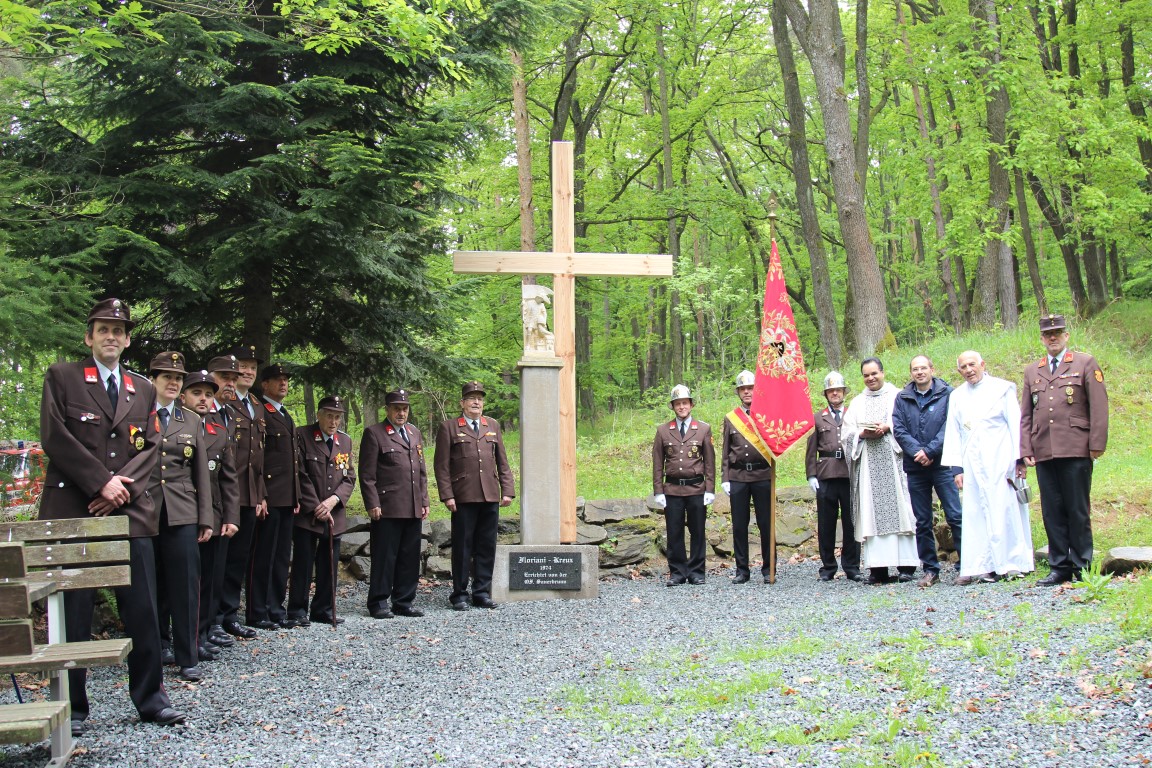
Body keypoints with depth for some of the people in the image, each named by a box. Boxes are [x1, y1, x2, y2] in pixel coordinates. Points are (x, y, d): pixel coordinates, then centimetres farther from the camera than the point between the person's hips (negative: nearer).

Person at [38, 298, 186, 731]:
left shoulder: (143, 389, 17)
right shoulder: (61, 377, 4)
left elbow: (150, 447, 11)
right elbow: (54, 437, -5)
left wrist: (125, 485, -7)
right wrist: (101, 482, -10)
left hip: (130, 513, 3)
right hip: (72, 512, -3)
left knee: (143, 611, 3)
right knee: (73, 615, 1)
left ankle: (151, 699, 14)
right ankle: (72, 707, 11)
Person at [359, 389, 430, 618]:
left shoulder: (415, 433, 18)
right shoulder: (374, 433, -2)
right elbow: (367, 475, -6)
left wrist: (425, 502, 14)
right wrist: (372, 504, -12)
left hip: (413, 510, 6)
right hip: (387, 509, -6)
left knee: (410, 558, 8)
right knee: (384, 557, -1)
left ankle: (403, 602, 16)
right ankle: (378, 604, 8)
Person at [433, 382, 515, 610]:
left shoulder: (493, 426, 16)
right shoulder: (449, 427, 3)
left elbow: (503, 462, 16)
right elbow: (441, 465, -1)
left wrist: (507, 490, 7)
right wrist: (447, 495, -9)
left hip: (490, 497, 4)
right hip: (463, 497, -4)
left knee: (487, 546, 6)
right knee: (462, 546, 1)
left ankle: (482, 592, 15)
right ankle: (459, 594, 10)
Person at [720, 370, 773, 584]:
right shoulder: (730, 418, 12)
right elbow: (725, 452, 12)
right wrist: (725, 479, 5)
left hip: (762, 475, -2)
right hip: (738, 476, 2)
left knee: (766, 524, 0)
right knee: (739, 525, 3)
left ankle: (768, 569, 9)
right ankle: (742, 570, 10)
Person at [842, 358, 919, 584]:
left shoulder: (897, 396, 12)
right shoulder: (857, 402, 21)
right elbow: (848, 432, 12)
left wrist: (887, 428, -13)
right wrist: (863, 434, -7)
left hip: (893, 458, -2)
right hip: (867, 463, 3)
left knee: (897, 508, -8)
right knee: (871, 512, -4)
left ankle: (906, 565, -8)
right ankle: (877, 568, -6)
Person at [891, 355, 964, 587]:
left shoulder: (947, 393, 1)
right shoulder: (902, 398, 10)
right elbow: (898, 430, 2)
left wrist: (929, 451, -14)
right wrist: (917, 451, -13)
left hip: (942, 464, -3)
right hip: (915, 467, 3)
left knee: (956, 516, -8)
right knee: (923, 522, 7)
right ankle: (930, 569, 14)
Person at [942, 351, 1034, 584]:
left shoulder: (1002, 388, 3)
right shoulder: (957, 396, 13)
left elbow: (1015, 424, 1)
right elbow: (953, 432, 12)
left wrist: (1019, 459, -6)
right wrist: (957, 467, 5)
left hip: (1000, 461, -3)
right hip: (972, 465, 3)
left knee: (1005, 510, -5)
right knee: (975, 515, -1)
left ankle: (1012, 564, 3)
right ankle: (982, 566, 2)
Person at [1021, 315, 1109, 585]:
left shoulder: (1085, 363, 6)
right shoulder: (1032, 372, 18)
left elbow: (1098, 406, 0)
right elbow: (1026, 415, 17)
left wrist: (1097, 444, -8)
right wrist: (1026, 450, 7)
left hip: (1076, 450, -4)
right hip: (1044, 452, 4)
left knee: (1078, 510, 0)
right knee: (1052, 511, 4)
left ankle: (1082, 567, 8)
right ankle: (1060, 567, 10)